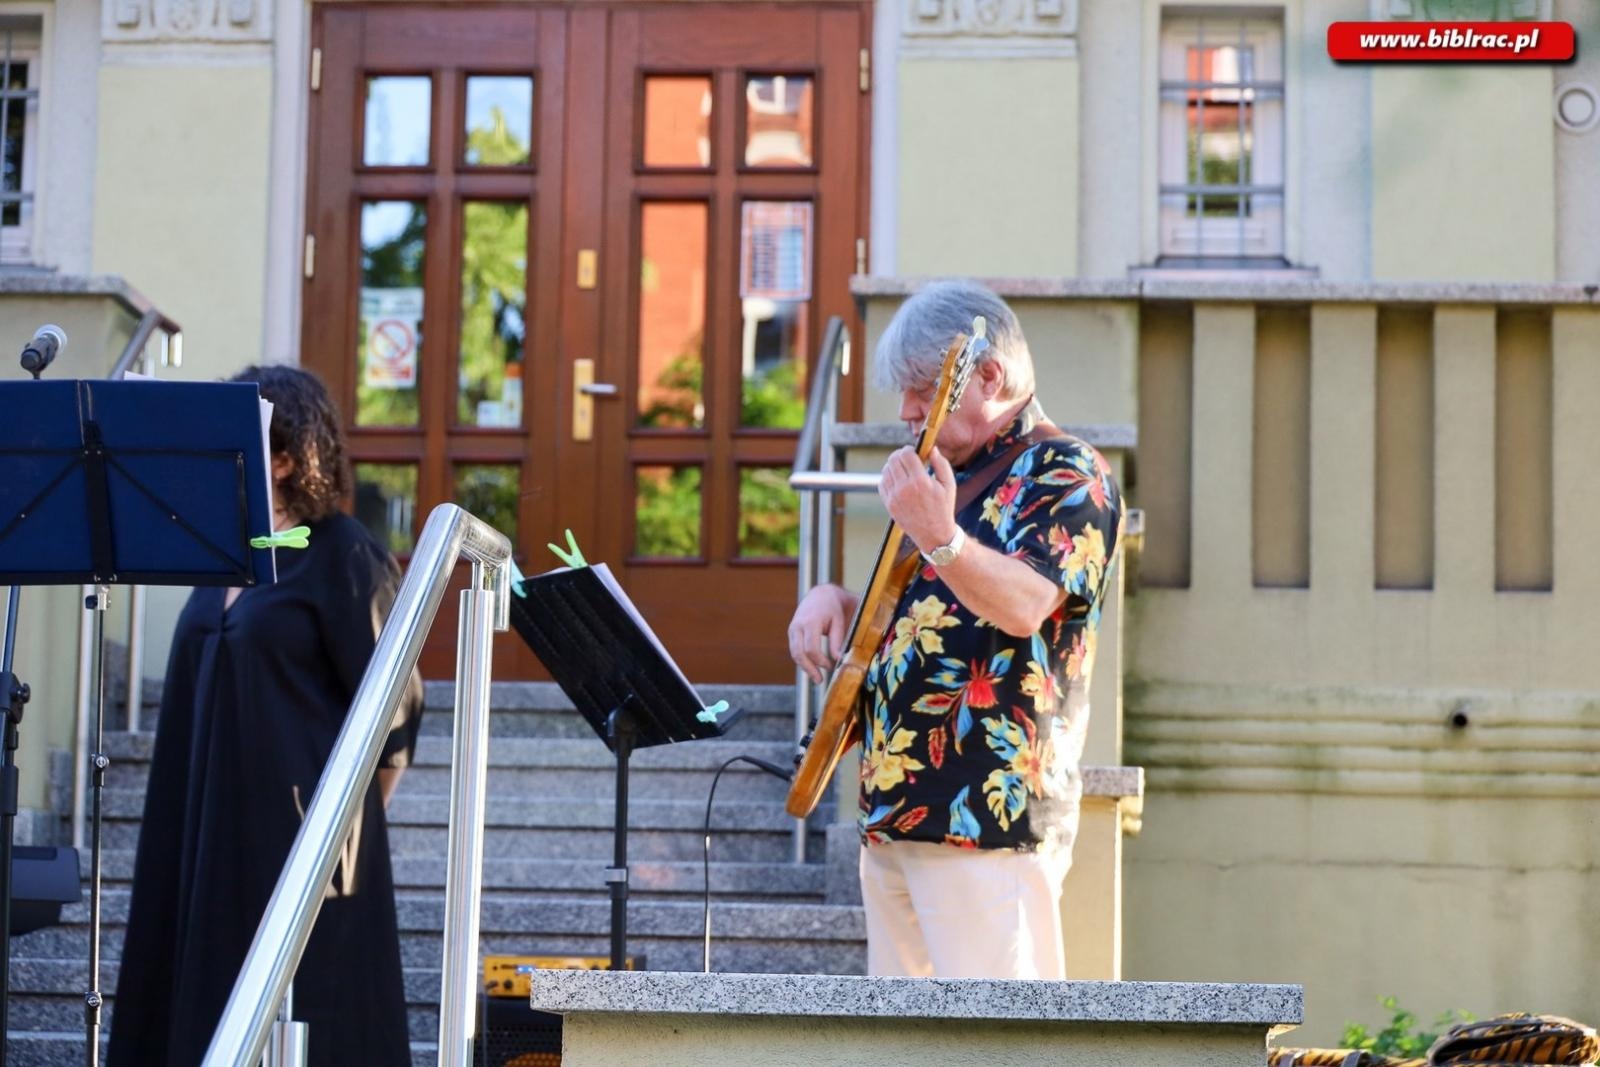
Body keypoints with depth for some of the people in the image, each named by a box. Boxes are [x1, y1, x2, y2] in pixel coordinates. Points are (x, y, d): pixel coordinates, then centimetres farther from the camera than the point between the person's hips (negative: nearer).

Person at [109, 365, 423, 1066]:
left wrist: (353, 819, -3)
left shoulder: (342, 556, -9)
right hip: (211, 827, 7)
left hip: (301, 829, -7)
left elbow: (391, 707, -9)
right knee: (204, 1008, 7)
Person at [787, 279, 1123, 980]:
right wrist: (833, 601, 9)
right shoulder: (948, 476, 21)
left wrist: (939, 538, -39)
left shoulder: (1065, 474, -5)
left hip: (987, 811, -9)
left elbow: (1025, 605, -22)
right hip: (895, 814, 9)